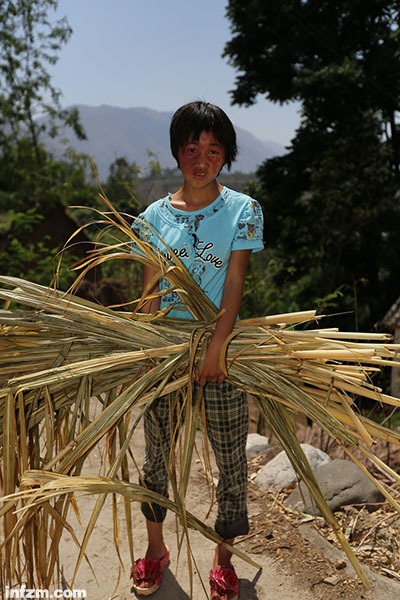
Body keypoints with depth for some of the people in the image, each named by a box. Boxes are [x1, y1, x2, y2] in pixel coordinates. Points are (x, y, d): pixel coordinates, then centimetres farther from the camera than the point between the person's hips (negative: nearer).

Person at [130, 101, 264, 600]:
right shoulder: (155, 216, 2)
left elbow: (234, 283, -11)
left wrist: (216, 346, -20)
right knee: (156, 456, 15)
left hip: (222, 352, -1)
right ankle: (155, 549, 40)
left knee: (231, 463, 9)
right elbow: (150, 292, 2)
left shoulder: (243, 209, -3)